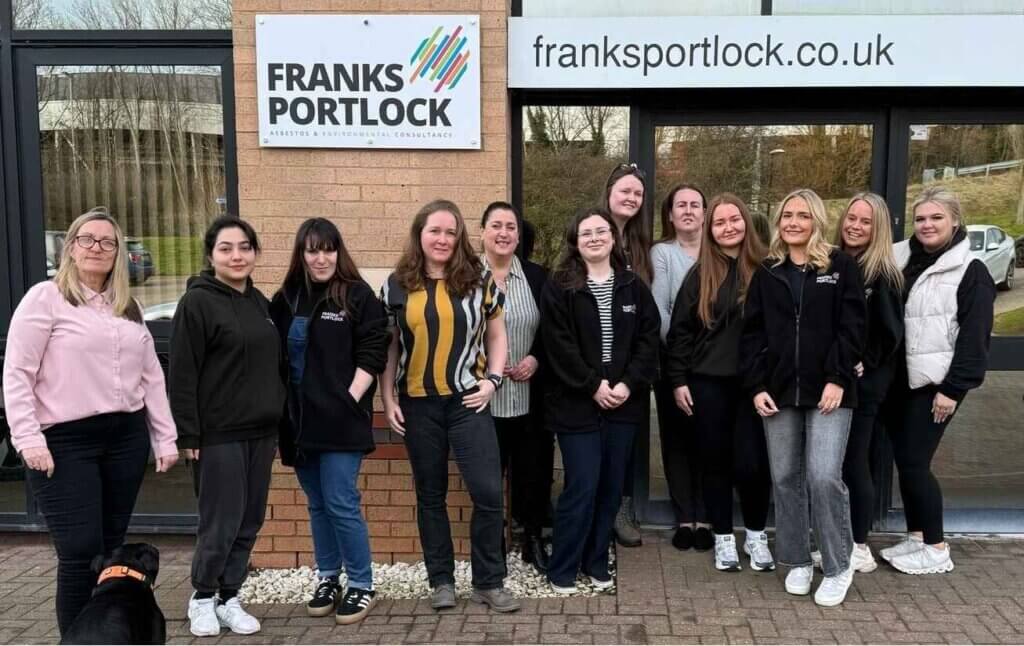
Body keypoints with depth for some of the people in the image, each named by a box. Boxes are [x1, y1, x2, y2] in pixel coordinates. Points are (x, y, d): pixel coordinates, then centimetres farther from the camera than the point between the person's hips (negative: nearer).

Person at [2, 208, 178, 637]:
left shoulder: (129, 308, 14)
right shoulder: (46, 298, -3)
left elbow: (152, 377, 15)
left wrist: (166, 438, 11)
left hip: (126, 438, 5)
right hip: (65, 442, -5)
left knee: (111, 548, 11)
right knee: (81, 552, -6)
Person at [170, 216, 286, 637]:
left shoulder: (260, 302, 12)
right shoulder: (197, 302, -8)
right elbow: (182, 375, -12)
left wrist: (277, 421, 15)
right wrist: (188, 433, -15)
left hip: (260, 432, 7)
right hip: (218, 434, -6)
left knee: (249, 522, 10)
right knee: (221, 522, -1)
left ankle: (228, 598, 24)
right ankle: (202, 598, 21)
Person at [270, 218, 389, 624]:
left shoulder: (358, 296, -4)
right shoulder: (286, 298, 9)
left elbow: (372, 354, -8)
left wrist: (350, 399, -15)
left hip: (341, 420, -5)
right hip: (300, 420, 5)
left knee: (341, 505, -5)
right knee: (317, 505, 13)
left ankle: (361, 585, 10)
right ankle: (327, 579, 26)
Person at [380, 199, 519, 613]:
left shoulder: (477, 280, 2)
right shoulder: (398, 285, 3)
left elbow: (496, 335, 9)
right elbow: (389, 346, 8)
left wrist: (492, 379, -4)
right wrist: (388, 399, 3)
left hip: (467, 401, -1)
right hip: (418, 404, 1)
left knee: (488, 492, -4)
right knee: (430, 494, 11)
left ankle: (489, 582, 12)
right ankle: (440, 580, 24)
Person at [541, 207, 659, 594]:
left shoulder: (633, 287, 9)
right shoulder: (559, 288, -3)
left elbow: (649, 340, 3)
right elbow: (559, 345, -10)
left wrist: (629, 384, -10)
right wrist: (593, 386, -15)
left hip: (624, 402, 4)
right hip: (577, 404, -4)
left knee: (611, 487, 10)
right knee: (582, 488, -5)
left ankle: (596, 563, 25)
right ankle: (562, 570, 11)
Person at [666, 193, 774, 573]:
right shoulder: (700, 275, 3)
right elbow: (680, 330, 3)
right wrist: (678, 380, -2)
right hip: (708, 382, 1)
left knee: (752, 462, -2)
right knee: (715, 460, 8)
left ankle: (756, 535, 20)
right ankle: (723, 538, 22)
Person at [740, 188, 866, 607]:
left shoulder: (841, 266, 2)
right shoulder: (766, 272, 11)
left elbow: (852, 327, -3)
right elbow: (752, 333, 8)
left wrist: (838, 379, -12)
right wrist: (755, 386, -1)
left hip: (828, 390, -3)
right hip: (778, 390, 4)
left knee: (824, 476, -10)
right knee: (785, 478, 7)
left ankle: (838, 567, 7)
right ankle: (797, 562, 23)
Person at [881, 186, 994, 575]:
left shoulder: (970, 272, -6)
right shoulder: (901, 260, 11)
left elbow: (974, 336, -10)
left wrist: (954, 388, -15)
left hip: (936, 383, -6)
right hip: (900, 380, 6)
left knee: (915, 462, -5)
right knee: (903, 460, 10)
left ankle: (936, 548, 10)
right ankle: (916, 537, 24)